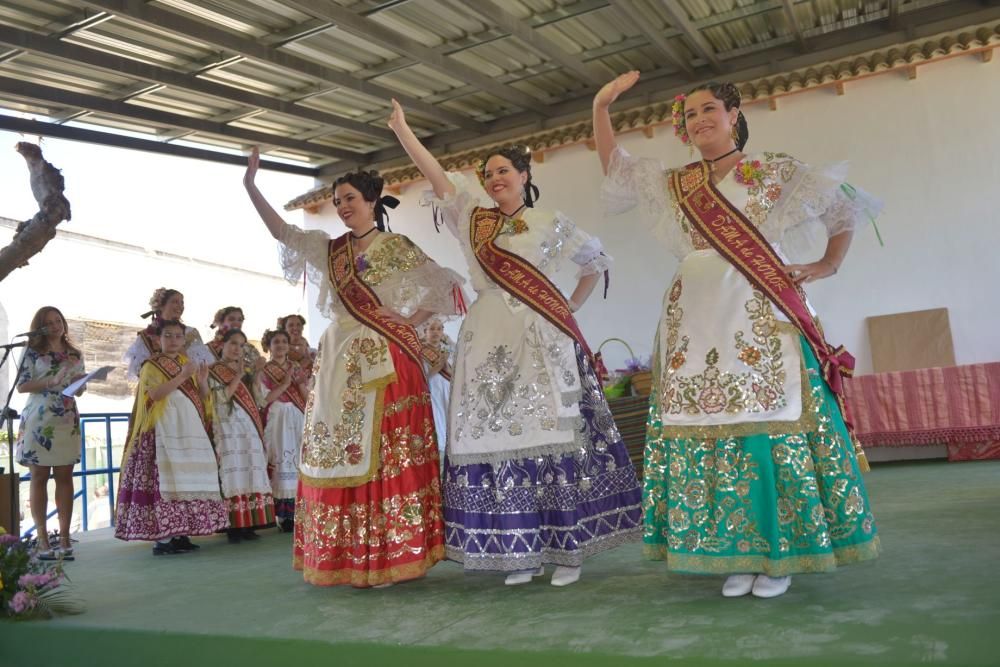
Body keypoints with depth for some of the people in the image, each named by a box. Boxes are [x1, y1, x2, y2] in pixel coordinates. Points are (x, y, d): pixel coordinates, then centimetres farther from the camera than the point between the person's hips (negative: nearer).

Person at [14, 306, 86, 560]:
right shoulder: (33, 352, 3)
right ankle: (42, 539, 3)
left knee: (65, 477, 2)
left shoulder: (75, 354, 14)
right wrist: (53, 381, -17)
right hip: (38, 421, -3)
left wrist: (80, 383, -4)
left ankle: (64, 536, 4)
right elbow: (22, 386, -6)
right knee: (39, 477, 0)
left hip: (68, 421, 3)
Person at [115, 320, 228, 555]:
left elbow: (202, 399, 16)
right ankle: (162, 538, -11)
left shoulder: (188, 364, 20)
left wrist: (202, 382, -3)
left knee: (189, 479, 4)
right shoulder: (151, 365, 2)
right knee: (165, 479, -12)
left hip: (189, 430, 6)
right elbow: (156, 394, -16)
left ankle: (180, 533, 10)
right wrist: (182, 376, -19)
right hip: (164, 431, -6)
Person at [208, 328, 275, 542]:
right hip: (228, 428, -5)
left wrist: (256, 374, 1)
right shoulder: (213, 371, 3)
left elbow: (257, 398, 10)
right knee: (233, 474, -10)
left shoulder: (246, 371, 18)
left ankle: (248, 524, 5)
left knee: (250, 472, 1)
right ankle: (233, 526, -8)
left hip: (249, 428, 5)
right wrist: (239, 375, -12)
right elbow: (223, 396, -12)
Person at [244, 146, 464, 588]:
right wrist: (249, 185, 6)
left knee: (385, 456, -6)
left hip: (384, 364, -6)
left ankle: (386, 558, 0)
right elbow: (282, 231, 12)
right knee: (337, 455, 5)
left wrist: (406, 323, -7)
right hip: (339, 364, 6)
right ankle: (347, 558, 13)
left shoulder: (396, 247, 1)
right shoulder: (330, 249, 16)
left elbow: (442, 288, -3)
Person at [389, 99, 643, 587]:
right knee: (497, 437, 0)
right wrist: (400, 128, 1)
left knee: (552, 436, -5)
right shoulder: (472, 218, 14)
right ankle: (520, 552, 8)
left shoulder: (550, 222, 8)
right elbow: (436, 175, 6)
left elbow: (597, 260, 17)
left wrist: (570, 308, 9)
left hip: (541, 340, -2)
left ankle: (568, 549, 3)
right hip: (488, 341, 3)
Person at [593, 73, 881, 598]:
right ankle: (736, 555, 10)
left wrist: (825, 267, 2)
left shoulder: (774, 171, 9)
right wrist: (601, 106, 12)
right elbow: (615, 167, 21)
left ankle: (780, 554, 5)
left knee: (769, 424, -7)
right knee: (706, 428, 0)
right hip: (695, 322, 4)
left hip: (759, 317, -3)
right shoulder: (673, 185, 17)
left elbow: (844, 209, 13)